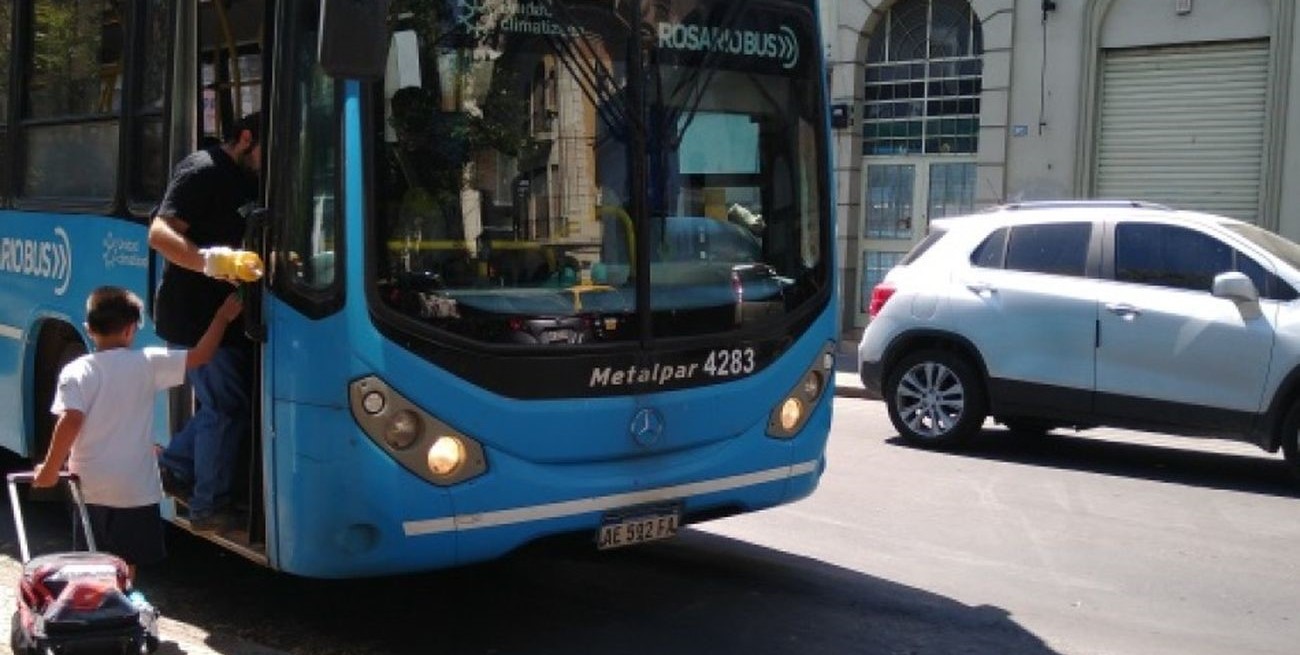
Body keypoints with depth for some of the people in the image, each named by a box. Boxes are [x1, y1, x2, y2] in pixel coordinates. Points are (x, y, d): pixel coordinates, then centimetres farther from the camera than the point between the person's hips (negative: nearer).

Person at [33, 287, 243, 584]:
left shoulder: (76, 371, -7)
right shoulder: (148, 363, -6)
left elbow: (70, 421, -19)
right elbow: (200, 355, -1)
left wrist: (50, 470, -10)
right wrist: (223, 316, 11)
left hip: (89, 490, 1)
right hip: (135, 489, -1)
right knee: (126, 564, 11)